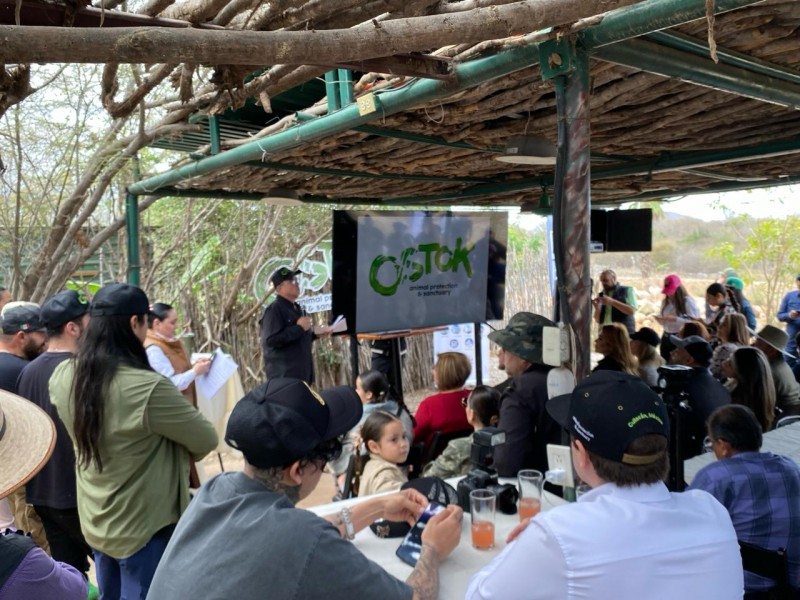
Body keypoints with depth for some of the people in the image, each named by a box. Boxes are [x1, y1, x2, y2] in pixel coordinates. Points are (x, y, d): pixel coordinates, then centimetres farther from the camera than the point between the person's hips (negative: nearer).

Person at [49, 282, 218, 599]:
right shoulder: (148, 388, -31)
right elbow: (207, 440, -16)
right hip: (143, 528, -6)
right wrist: (179, 451, 3)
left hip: (94, 522, 7)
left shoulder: (63, 377, -9)